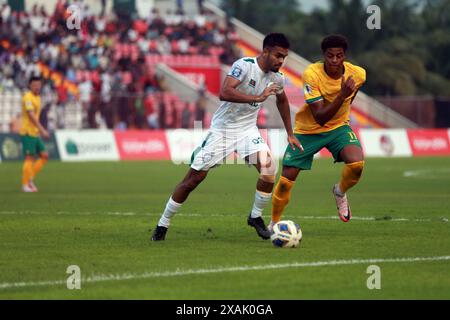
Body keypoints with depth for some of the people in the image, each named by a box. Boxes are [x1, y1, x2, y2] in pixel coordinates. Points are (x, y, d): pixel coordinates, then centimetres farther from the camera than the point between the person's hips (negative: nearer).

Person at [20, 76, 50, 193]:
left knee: (44, 156, 4)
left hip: (35, 133, 9)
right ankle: (25, 185, -1)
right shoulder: (27, 97, -13)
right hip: (28, 133, -9)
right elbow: (31, 115, -22)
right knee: (30, 158, -8)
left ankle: (30, 179, 11)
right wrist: (42, 130, -26)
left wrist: (40, 130, 20)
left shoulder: (37, 97, 16)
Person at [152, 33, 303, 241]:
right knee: (193, 178, -1)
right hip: (222, 129, -5)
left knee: (269, 168, -21)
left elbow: (282, 100, 22)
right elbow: (224, 93, -37)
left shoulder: (277, 78, -1)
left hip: (248, 130, 5)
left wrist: (290, 134, 22)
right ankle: (162, 225, 13)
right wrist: (258, 97, -39)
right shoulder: (244, 66, -22)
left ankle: (256, 216, 1)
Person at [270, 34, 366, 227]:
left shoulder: (358, 74, -15)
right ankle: (274, 223, 23)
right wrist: (342, 96, -41)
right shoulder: (311, 74, -27)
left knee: (357, 164, -27)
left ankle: (340, 192, 6)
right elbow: (319, 117, -32)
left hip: (338, 127, 2)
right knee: (286, 181, -3)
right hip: (308, 130, -2)